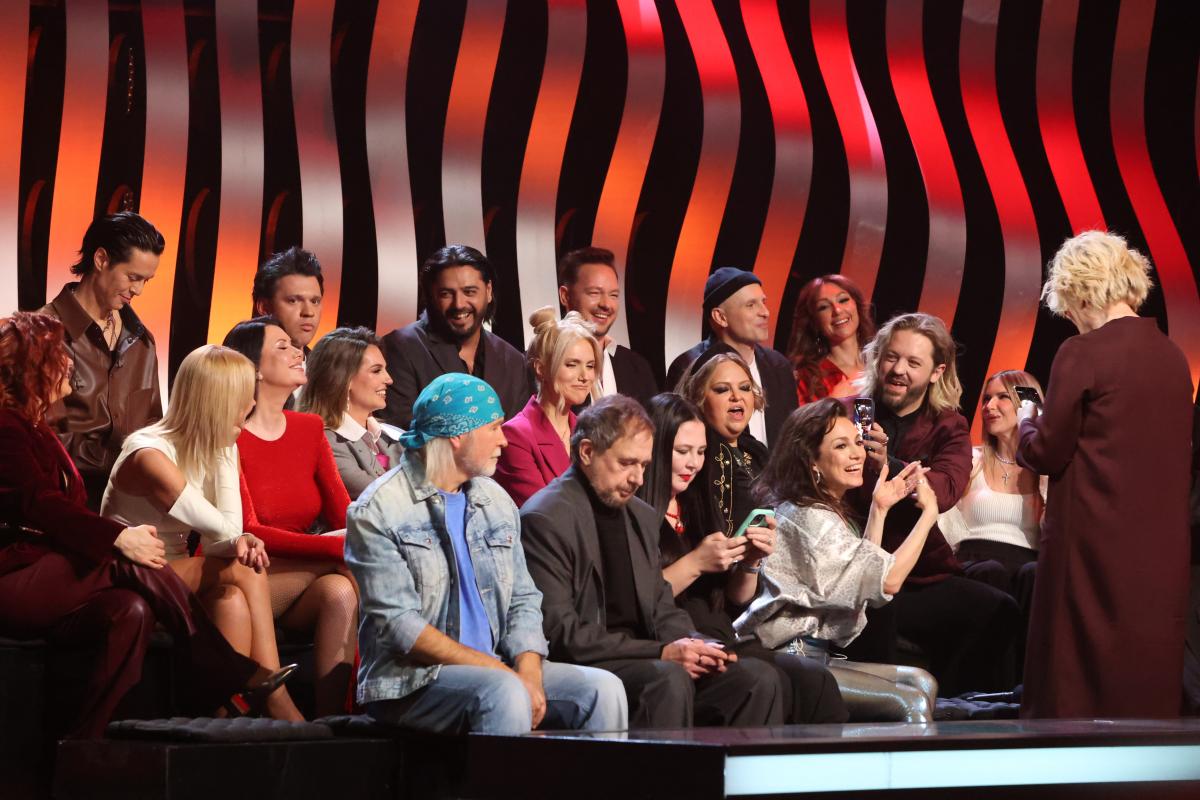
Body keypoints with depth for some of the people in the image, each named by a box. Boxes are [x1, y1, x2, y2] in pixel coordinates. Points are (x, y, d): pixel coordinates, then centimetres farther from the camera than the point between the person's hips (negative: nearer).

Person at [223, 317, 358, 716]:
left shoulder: (310, 429, 13)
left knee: (340, 591, -29)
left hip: (300, 592, 5)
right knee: (342, 553, -27)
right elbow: (247, 533, -17)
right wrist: (342, 546, -27)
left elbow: (344, 515, 4)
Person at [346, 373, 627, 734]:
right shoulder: (377, 512, -7)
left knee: (603, 688, -15)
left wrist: (528, 671, -9)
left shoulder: (496, 501, 15)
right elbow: (397, 623, -15)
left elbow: (523, 600, 13)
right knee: (504, 694, -35)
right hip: (410, 683, -6)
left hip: (494, 668, 6)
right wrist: (500, 672, -20)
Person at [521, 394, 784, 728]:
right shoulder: (545, 518, -8)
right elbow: (559, 632, -15)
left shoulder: (642, 516, 18)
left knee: (759, 677, -10)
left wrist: (694, 644, -2)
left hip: (641, 661, 8)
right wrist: (662, 653, -18)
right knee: (669, 679, -34)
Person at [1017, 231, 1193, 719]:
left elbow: (1047, 454, -9)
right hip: (1162, 546, 6)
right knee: (1151, 670, 12)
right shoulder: (1173, 356, 6)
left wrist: (1026, 426, 13)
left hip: (1095, 541, -6)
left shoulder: (1082, 354, -12)